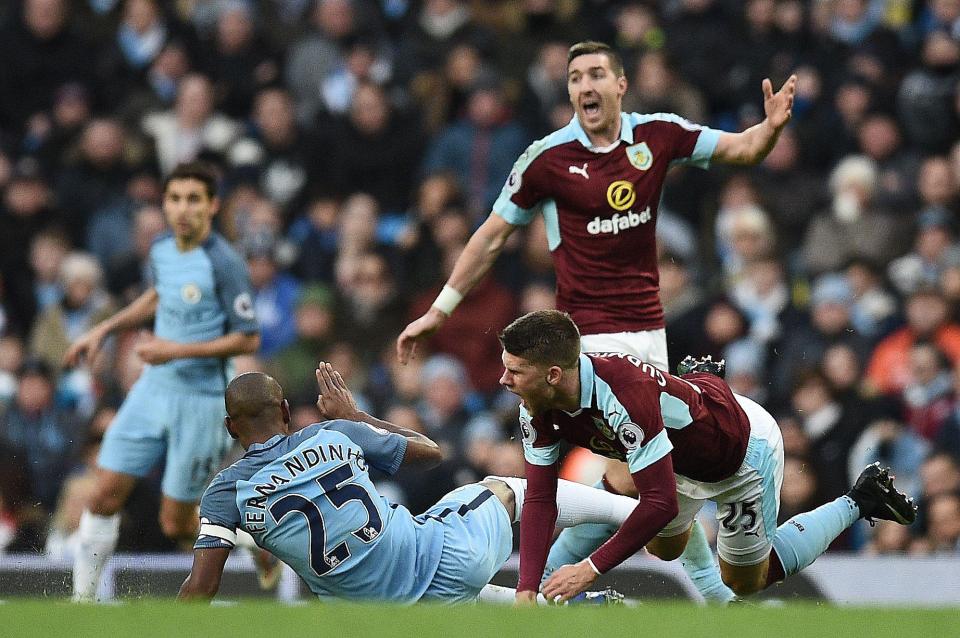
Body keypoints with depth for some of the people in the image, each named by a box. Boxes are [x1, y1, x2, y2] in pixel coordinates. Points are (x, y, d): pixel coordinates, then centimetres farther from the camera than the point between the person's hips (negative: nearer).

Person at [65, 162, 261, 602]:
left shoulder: (224, 264, -19)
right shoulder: (162, 249, 2)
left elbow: (248, 339, -17)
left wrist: (178, 350, -21)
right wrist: (104, 329, 18)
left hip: (200, 399, -6)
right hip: (153, 388, 6)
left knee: (176, 525, 0)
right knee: (105, 496, -2)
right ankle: (83, 598, 8)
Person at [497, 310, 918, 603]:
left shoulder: (623, 397, -45)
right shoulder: (538, 410, -21)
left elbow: (661, 503, -42)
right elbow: (540, 499, -16)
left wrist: (591, 568, -38)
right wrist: (526, 591, -27)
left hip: (744, 450, -7)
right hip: (685, 453, 7)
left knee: (745, 582, 11)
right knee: (663, 549, 32)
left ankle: (858, 503, 23)